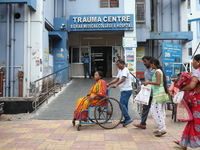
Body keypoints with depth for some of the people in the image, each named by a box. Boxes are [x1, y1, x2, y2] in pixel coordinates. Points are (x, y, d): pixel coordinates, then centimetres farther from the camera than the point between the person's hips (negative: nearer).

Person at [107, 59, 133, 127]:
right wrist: (109, 84, 5)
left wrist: (116, 84, -40)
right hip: (124, 90, 10)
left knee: (122, 104, -16)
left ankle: (128, 118, -16)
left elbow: (123, 79, -26)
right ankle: (126, 119, 19)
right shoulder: (120, 71, 19)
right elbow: (116, 79, 15)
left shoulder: (125, 70, -12)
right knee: (124, 104, 12)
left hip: (127, 90, -10)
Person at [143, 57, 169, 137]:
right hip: (162, 93, 10)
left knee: (155, 111, -8)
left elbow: (158, 83, -22)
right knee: (161, 111, 11)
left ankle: (162, 129, -8)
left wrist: (149, 82, -14)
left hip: (159, 94, -10)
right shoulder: (160, 71, 15)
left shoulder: (157, 71, -13)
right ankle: (161, 128, 17)